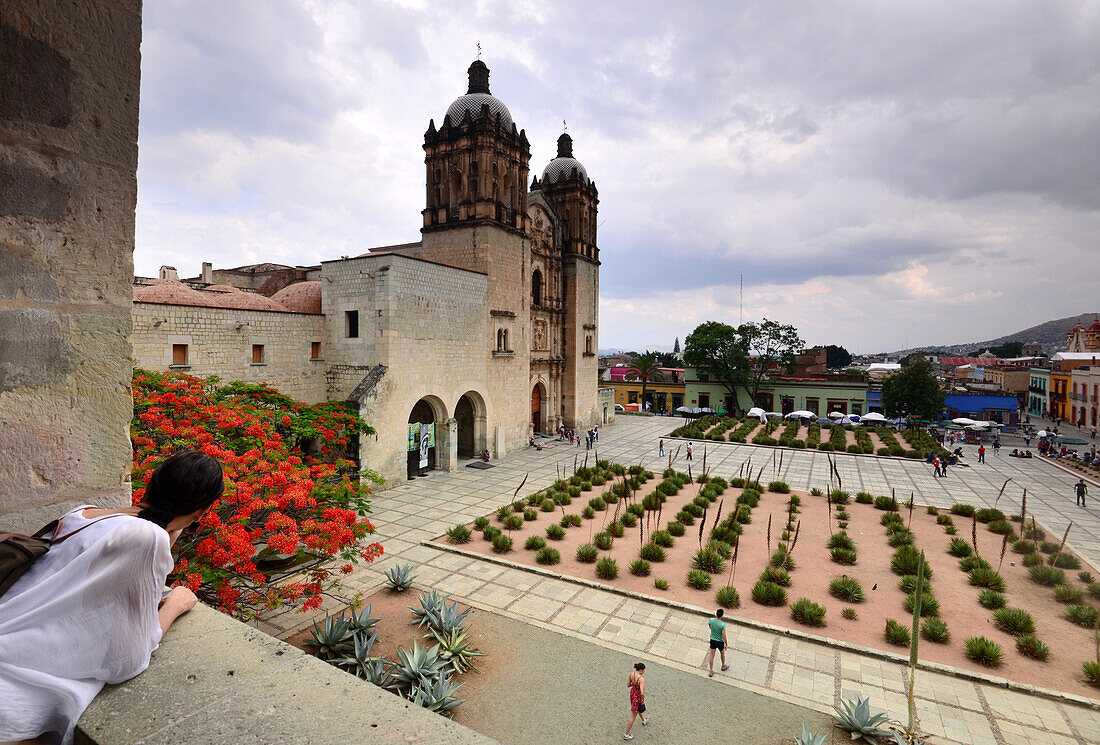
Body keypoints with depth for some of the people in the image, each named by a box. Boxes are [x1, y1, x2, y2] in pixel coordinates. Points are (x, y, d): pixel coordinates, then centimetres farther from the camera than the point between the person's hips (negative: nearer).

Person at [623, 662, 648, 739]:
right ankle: (626, 735, 23)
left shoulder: (631, 674, -12)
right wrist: (643, 700, -15)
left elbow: (628, 685, -1)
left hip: (632, 693, 7)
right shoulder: (641, 679, -32)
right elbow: (642, 693, -33)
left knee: (638, 708, 35)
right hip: (638, 696, -7)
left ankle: (644, 720, 64)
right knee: (633, 716, 11)